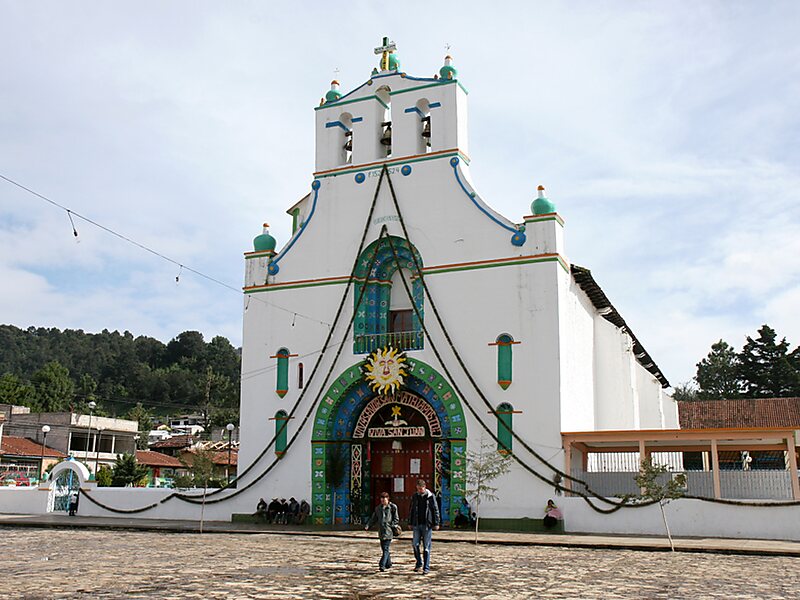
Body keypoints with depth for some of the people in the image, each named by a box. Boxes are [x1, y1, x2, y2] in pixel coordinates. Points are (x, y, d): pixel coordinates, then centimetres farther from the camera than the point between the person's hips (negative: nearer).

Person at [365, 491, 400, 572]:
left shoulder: (392, 507, 0)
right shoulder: (378, 508, 14)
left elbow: (396, 519, 2)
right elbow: (373, 519, 15)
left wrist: (392, 525, -11)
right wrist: (367, 526, 2)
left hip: (389, 531, -6)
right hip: (381, 531, 6)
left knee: (385, 548, -11)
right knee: (384, 548, 12)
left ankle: (382, 565, -15)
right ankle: (388, 563, 27)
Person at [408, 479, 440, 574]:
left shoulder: (430, 496, -4)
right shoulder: (415, 497, 7)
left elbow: (436, 510, -2)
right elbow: (412, 510, 14)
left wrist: (436, 523, -7)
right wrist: (410, 523, 13)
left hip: (427, 525, -3)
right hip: (417, 524, 3)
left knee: (426, 547, 0)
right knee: (415, 544, 1)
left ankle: (426, 567, 7)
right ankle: (419, 563, 21)